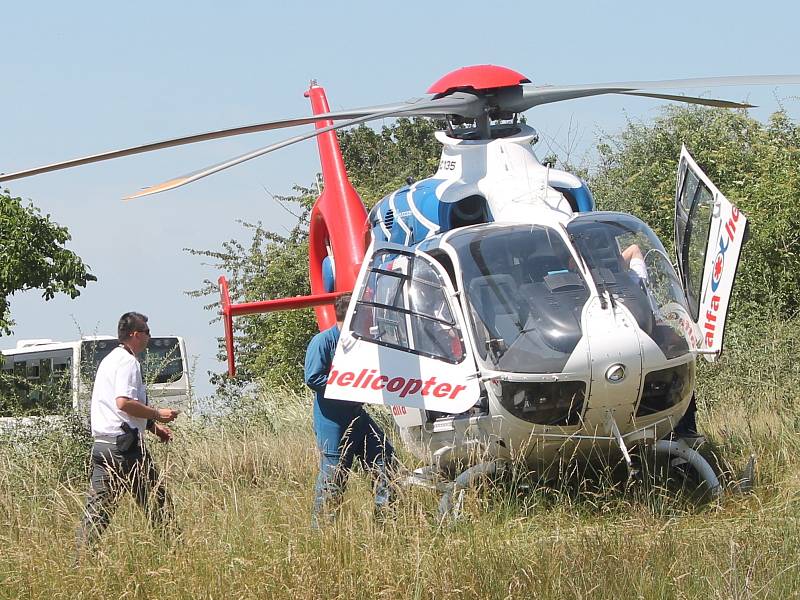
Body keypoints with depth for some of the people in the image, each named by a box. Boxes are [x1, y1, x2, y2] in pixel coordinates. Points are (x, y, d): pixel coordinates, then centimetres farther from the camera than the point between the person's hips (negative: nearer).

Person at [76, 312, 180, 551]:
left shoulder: (109, 360, 22)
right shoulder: (127, 361, -10)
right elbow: (124, 402, -22)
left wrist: (152, 425, 24)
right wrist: (157, 414, -11)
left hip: (101, 443, 9)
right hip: (124, 442, -9)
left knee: (98, 505, 5)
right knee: (157, 502, 0)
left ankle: (81, 556, 0)